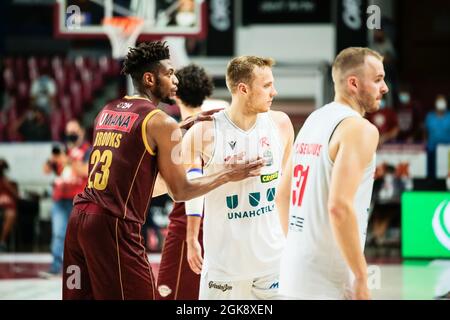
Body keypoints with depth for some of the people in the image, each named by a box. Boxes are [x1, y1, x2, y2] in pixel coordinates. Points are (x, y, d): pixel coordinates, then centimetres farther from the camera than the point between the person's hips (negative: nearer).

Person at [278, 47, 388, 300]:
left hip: (294, 272, 8)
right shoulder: (360, 129, -13)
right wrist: (361, 278, -19)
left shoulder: (313, 120, 13)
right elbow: (339, 206, -24)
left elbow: (283, 194, 19)